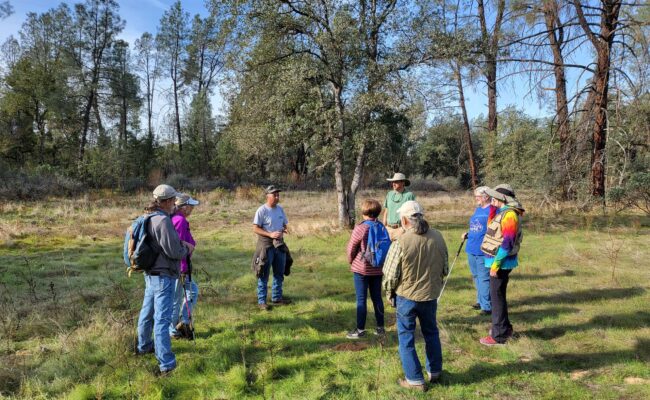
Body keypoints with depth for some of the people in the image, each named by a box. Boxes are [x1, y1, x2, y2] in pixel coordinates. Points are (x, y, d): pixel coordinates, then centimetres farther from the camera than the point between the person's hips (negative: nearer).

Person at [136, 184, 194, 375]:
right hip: (163, 276, -10)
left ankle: (144, 346, 44)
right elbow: (174, 252, -21)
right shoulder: (163, 221, -22)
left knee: (148, 311, 24)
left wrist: (181, 243, 2)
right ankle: (166, 364, -4)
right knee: (162, 318, -8)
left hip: (151, 273, 10)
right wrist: (186, 250, -1)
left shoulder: (150, 218, 7)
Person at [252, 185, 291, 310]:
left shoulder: (280, 209, 8)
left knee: (279, 273, 15)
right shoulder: (262, 210, -13)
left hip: (279, 244, 7)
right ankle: (261, 301, 8)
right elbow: (255, 229, -15)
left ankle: (276, 298, 29)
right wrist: (270, 234, -23)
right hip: (266, 244, -7)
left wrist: (283, 231, -6)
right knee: (264, 274, -1)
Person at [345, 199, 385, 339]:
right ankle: (380, 327, 21)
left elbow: (351, 248, -8)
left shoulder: (360, 228, -16)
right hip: (378, 269, 5)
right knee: (377, 297, 14)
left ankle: (360, 329, 9)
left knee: (361, 299, 3)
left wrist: (351, 261, 10)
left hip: (361, 269, -5)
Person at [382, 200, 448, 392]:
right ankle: (435, 372, 38)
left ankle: (415, 379, 20)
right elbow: (445, 268, 4)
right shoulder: (438, 237, -8)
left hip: (406, 296, -5)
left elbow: (390, 275, -15)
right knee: (431, 333, 24)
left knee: (406, 338, 12)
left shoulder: (401, 242, -23)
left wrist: (389, 293, 3)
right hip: (431, 295, 5)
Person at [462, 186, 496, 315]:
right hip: (471, 249, 9)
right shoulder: (477, 210, 16)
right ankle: (481, 301, 31)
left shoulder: (492, 210, -10)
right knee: (476, 277, 17)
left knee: (484, 278, -5)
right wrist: (467, 234, 8)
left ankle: (487, 306, 2)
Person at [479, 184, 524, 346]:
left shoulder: (510, 214, -18)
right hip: (496, 261, 10)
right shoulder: (503, 212, 12)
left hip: (500, 263, -10)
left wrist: (496, 264, -22)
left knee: (497, 297, -2)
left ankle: (499, 335, 7)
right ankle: (503, 327, 33)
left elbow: (507, 242, -23)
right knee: (497, 295, 19)